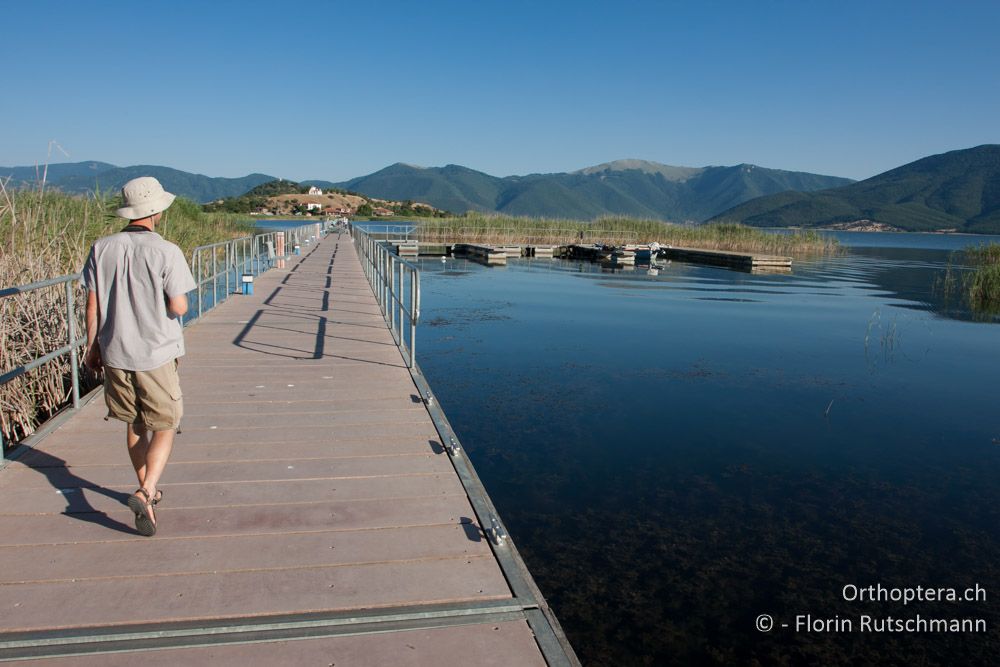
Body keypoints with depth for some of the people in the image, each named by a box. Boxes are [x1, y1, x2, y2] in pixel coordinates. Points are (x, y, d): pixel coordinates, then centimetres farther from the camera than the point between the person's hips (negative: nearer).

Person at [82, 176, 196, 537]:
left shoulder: (102, 249, -1)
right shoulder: (166, 252, -15)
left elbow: (92, 305, 3)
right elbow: (178, 307, -17)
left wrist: (92, 346, 14)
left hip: (115, 352, 5)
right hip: (156, 354, -4)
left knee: (134, 425, 20)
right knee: (164, 428, 7)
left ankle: (147, 490, 34)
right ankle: (145, 493, -12)